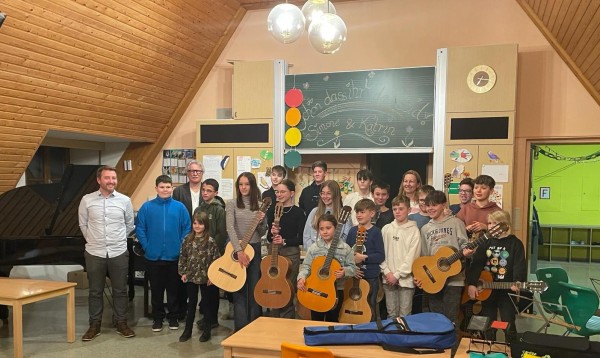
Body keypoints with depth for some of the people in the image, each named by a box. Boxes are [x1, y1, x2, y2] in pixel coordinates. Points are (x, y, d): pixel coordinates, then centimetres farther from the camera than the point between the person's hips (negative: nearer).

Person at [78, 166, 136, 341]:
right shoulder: (87, 200, -2)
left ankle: (121, 323, 22)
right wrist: (93, 240, 11)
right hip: (94, 253, 0)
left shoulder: (125, 200, -1)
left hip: (119, 253, 0)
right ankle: (95, 325, 23)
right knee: (95, 291, 10)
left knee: (120, 290, 9)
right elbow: (83, 224, 9)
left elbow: (129, 224, 11)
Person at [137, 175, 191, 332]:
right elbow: (140, 229, 0)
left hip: (175, 256, 0)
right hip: (153, 257, 0)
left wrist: (181, 247, -5)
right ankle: (158, 318, 25)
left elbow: (187, 228, 0)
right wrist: (147, 247, -6)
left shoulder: (179, 207, -2)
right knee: (156, 289, 11)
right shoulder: (147, 207, -2)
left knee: (173, 288, 11)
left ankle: (173, 317, 26)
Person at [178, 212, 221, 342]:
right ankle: (188, 330, 21)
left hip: (206, 278, -3)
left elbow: (216, 260, -9)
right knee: (191, 303, 12)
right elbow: (182, 257, 5)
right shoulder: (187, 240, 0)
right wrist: (183, 273, 1)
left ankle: (206, 331, 19)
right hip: (191, 277, 3)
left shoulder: (210, 241, -10)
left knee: (207, 303, 8)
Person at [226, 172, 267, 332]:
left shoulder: (259, 206, 7)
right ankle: (241, 328, 10)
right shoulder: (232, 204, -2)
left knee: (254, 288, 7)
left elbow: (262, 233, 9)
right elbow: (230, 228, -13)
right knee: (239, 289, 3)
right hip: (237, 249, -2)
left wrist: (262, 222, -12)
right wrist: (239, 250, -23)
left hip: (255, 249, 3)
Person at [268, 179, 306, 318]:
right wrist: (272, 234, -10)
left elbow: (301, 238, -8)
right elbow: (268, 237, 12)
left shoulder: (298, 212, -5)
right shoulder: (274, 211, 9)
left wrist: (285, 241, -19)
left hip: (291, 253, -5)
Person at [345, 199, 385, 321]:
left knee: (370, 309, 5)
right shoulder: (352, 231, 5)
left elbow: (381, 256, -11)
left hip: (370, 277, -4)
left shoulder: (375, 232, -8)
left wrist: (364, 258, -20)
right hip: (354, 275, 4)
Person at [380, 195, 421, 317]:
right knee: (391, 314, 10)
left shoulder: (414, 231, -4)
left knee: (404, 315, 2)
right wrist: (387, 272, -7)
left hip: (406, 279, -3)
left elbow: (412, 257, -9)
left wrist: (397, 275, -12)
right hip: (388, 278, 3)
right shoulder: (386, 229, 6)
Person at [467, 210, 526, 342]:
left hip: (506, 290, -3)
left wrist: (517, 283, -31)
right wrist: (471, 284, -13)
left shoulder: (515, 243, -5)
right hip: (487, 290, 3)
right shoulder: (486, 242, 4)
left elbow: (520, 266, -13)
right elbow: (476, 263, -3)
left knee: (509, 326, 6)